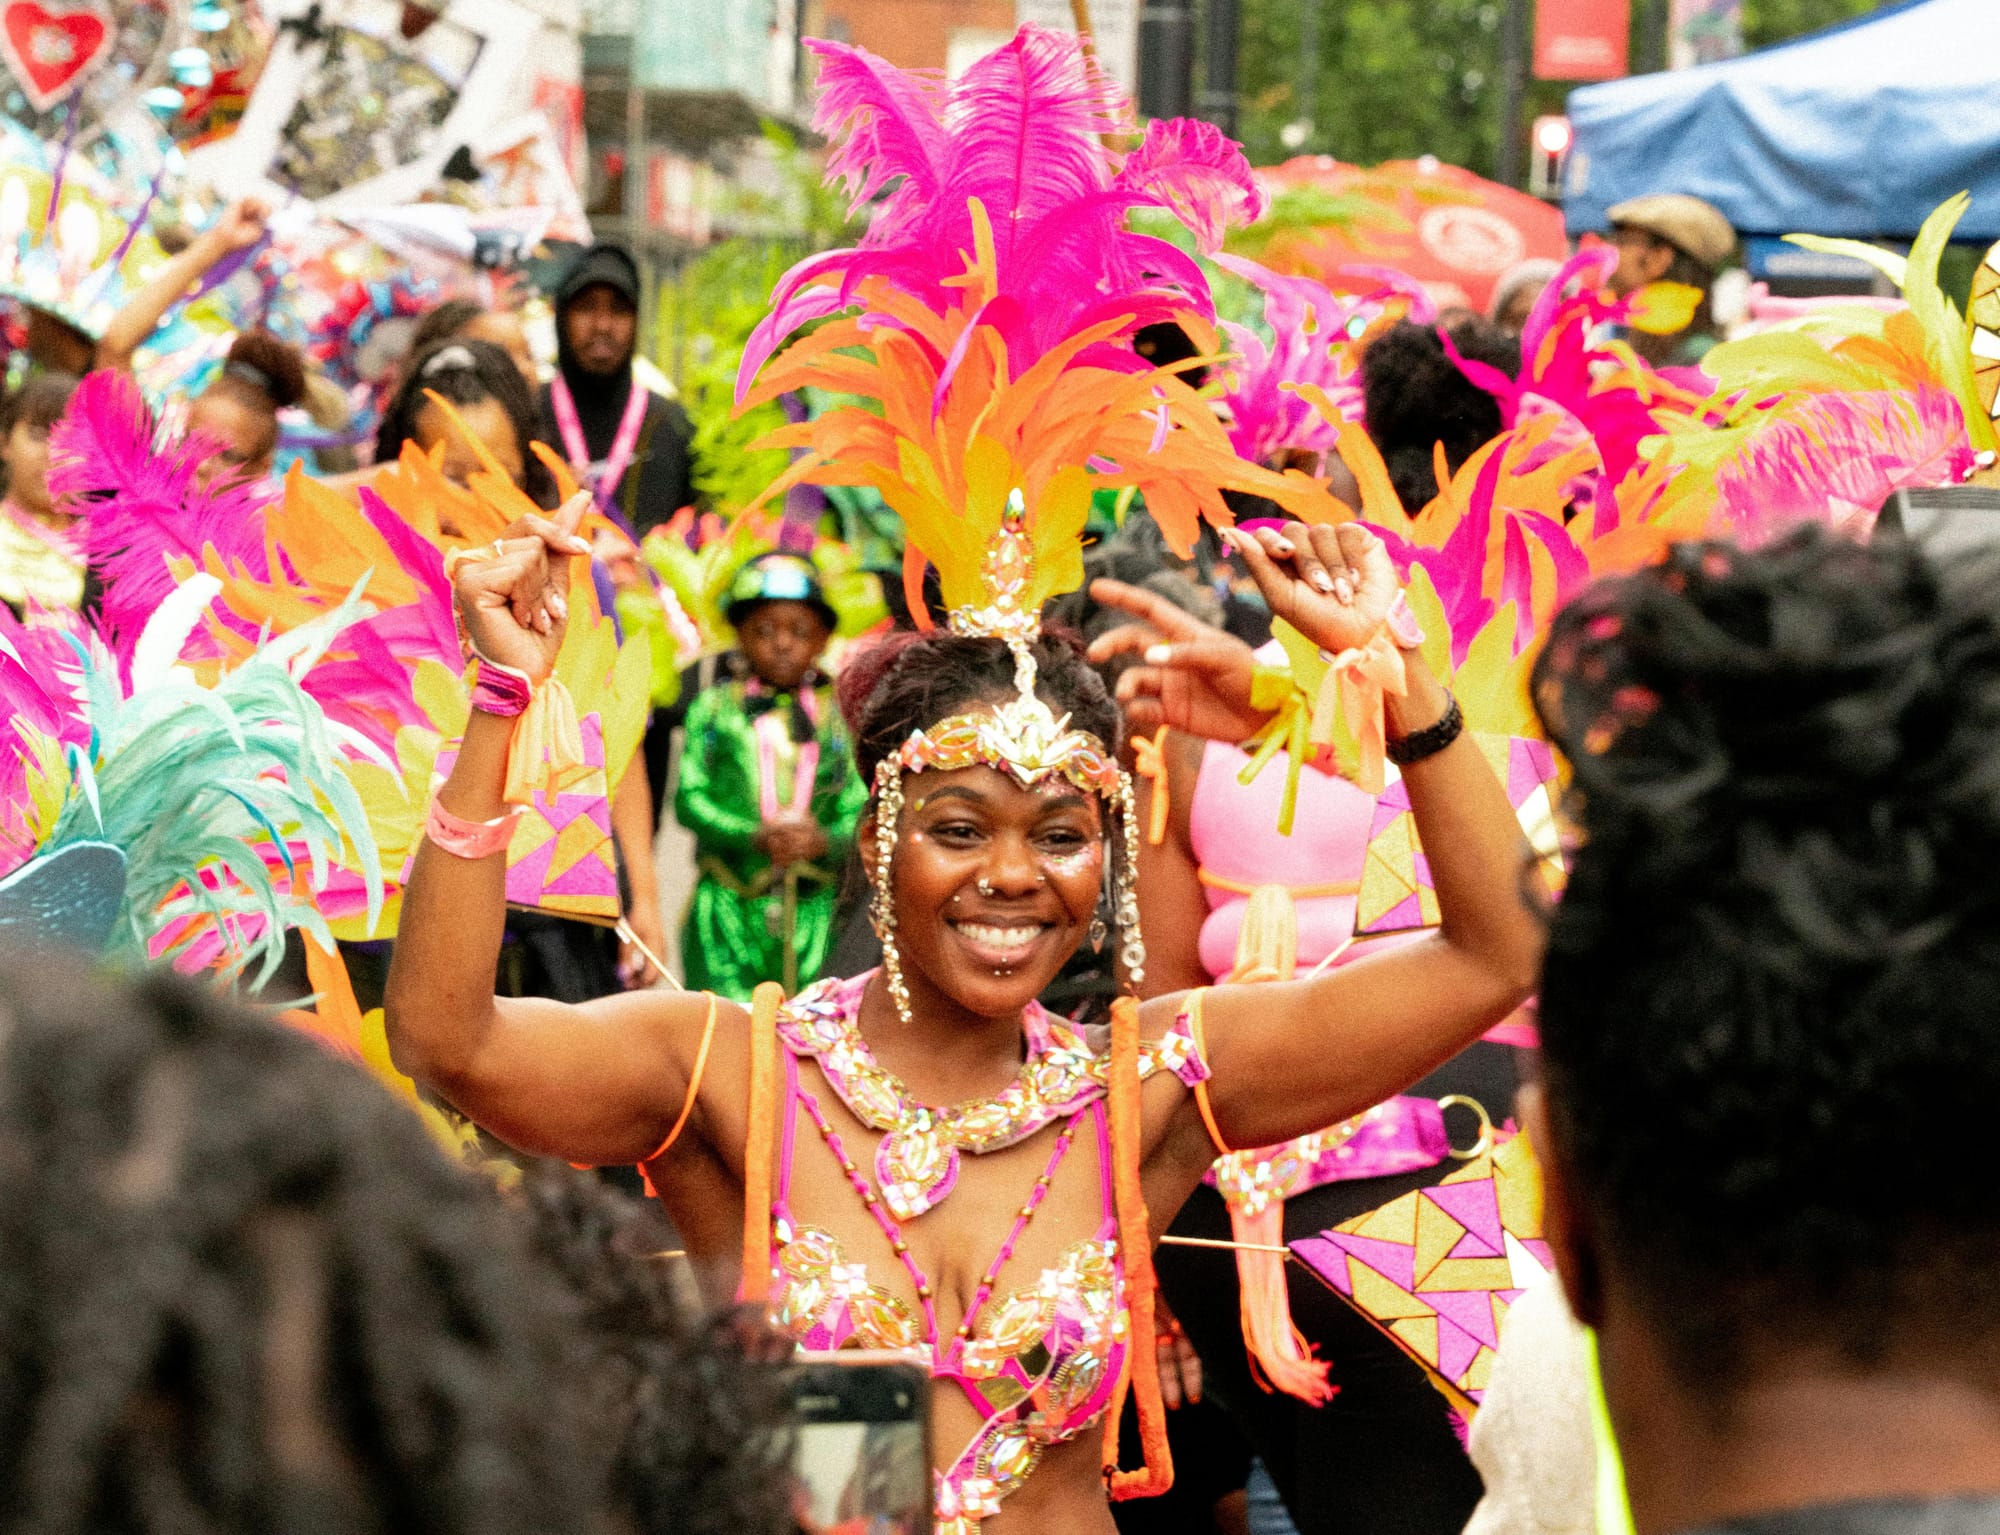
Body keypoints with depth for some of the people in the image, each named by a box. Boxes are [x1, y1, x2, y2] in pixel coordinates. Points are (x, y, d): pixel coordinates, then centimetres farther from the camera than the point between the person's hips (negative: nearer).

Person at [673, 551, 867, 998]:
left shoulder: (838, 716, 9)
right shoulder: (714, 707, 8)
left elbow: (858, 812, 4)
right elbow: (689, 798, 0)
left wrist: (826, 842, -18)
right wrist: (754, 837, -15)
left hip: (814, 908, 1)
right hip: (728, 904, -1)